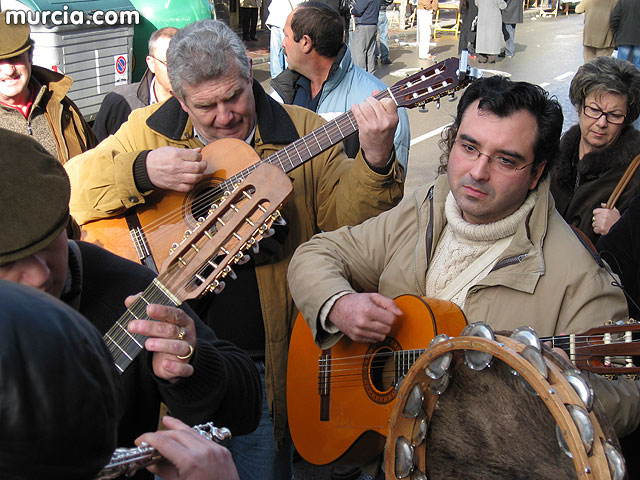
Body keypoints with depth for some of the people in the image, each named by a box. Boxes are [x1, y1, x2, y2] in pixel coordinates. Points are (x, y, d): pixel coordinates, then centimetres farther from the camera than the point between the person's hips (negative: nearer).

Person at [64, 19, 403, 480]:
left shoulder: (301, 130, -2)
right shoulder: (148, 130, 0)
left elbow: (341, 213, -10)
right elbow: (66, 185, -7)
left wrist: (376, 161, -28)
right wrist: (143, 170, -22)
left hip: (266, 362, -1)